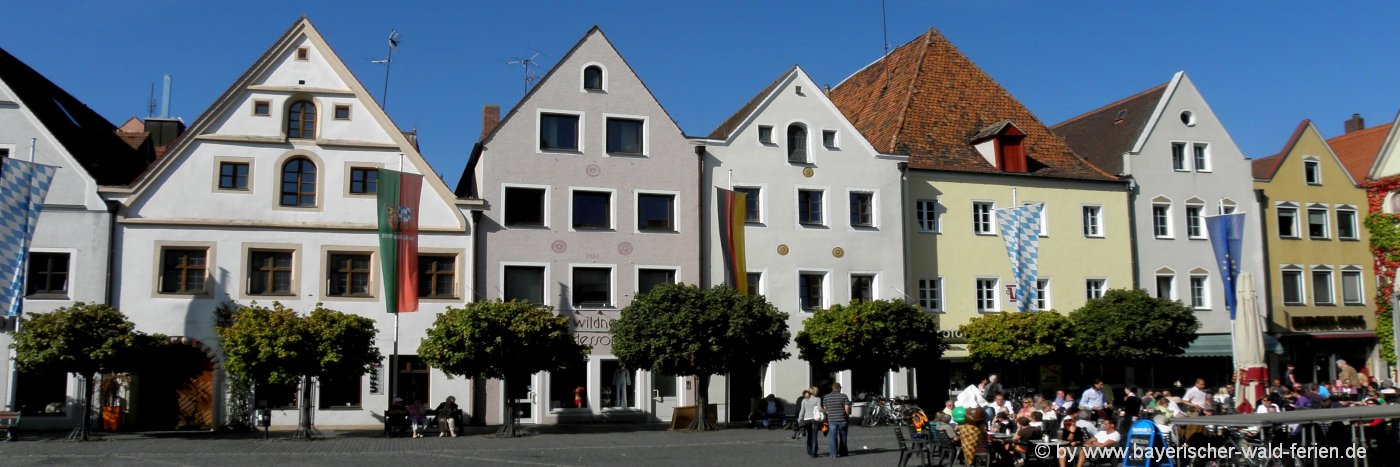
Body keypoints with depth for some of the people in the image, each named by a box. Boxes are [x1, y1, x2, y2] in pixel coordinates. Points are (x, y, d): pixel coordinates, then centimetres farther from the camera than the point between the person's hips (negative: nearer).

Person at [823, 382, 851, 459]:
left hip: (831, 420, 1)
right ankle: (842, 452, 23)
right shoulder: (844, 396, -4)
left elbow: (824, 409, 6)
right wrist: (847, 415, 8)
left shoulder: (826, 397, 4)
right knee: (842, 436, 14)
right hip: (842, 419, -1)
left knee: (833, 437, 3)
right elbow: (847, 408, -8)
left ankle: (834, 453, -2)